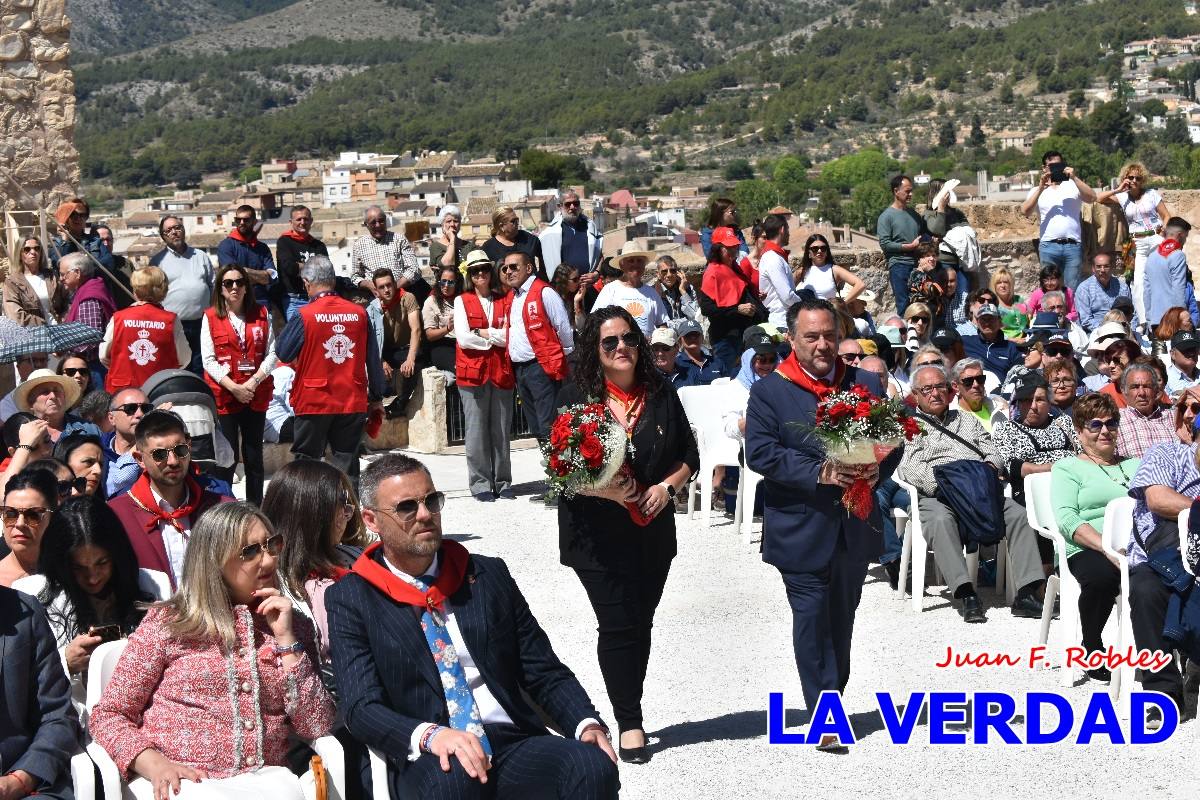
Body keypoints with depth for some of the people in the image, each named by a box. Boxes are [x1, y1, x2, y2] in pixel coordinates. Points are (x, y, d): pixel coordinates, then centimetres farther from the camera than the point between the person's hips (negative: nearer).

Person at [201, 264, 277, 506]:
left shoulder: (261, 314, 7)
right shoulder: (211, 317, 0)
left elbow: (272, 354, 3)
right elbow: (209, 360, -4)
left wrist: (254, 381, -11)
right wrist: (234, 387, -14)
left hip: (256, 395, 3)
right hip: (223, 396, -2)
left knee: (254, 456, 8)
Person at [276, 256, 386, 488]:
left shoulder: (304, 316, -11)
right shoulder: (359, 312, -1)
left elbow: (282, 353, -4)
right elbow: (373, 358, 5)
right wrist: (376, 397, 14)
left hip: (314, 401, -3)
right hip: (353, 401, 3)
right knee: (347, 463, 8)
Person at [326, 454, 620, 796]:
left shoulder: (490, 575, 13)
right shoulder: (350, 600, 4)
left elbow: (546, 673, 13)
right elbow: (361, 707, -7)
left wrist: (587, 724, -8)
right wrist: (430, 736, -27)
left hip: (514, 744, 3)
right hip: (429, 760, -3)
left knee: (595, 766, -27)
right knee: (452, 778, -38)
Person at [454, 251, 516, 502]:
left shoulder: (505, 300, 11)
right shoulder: (462, 301, 6)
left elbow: (512, 335, -1)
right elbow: (463, 338, -6)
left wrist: (483, 333, -5)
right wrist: (496, 338, -2)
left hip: (502, 371, 2)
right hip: (472, 371, -2)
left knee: (501, 430, 6)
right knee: (476, 430, -2)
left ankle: (503, 482, 13)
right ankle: (480, 484, 4)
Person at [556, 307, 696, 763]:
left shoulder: (661, 396, 6)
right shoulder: (575, 399, -5)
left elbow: (688, 456, 11)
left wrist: (667, 487, -8)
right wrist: (607, 491, -21)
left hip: (653, 531, 4)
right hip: (597, 533, -4)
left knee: (641, 623, 10)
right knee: (618, 625, -5)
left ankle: (629, 710, 23)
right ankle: (630, 723, 5)